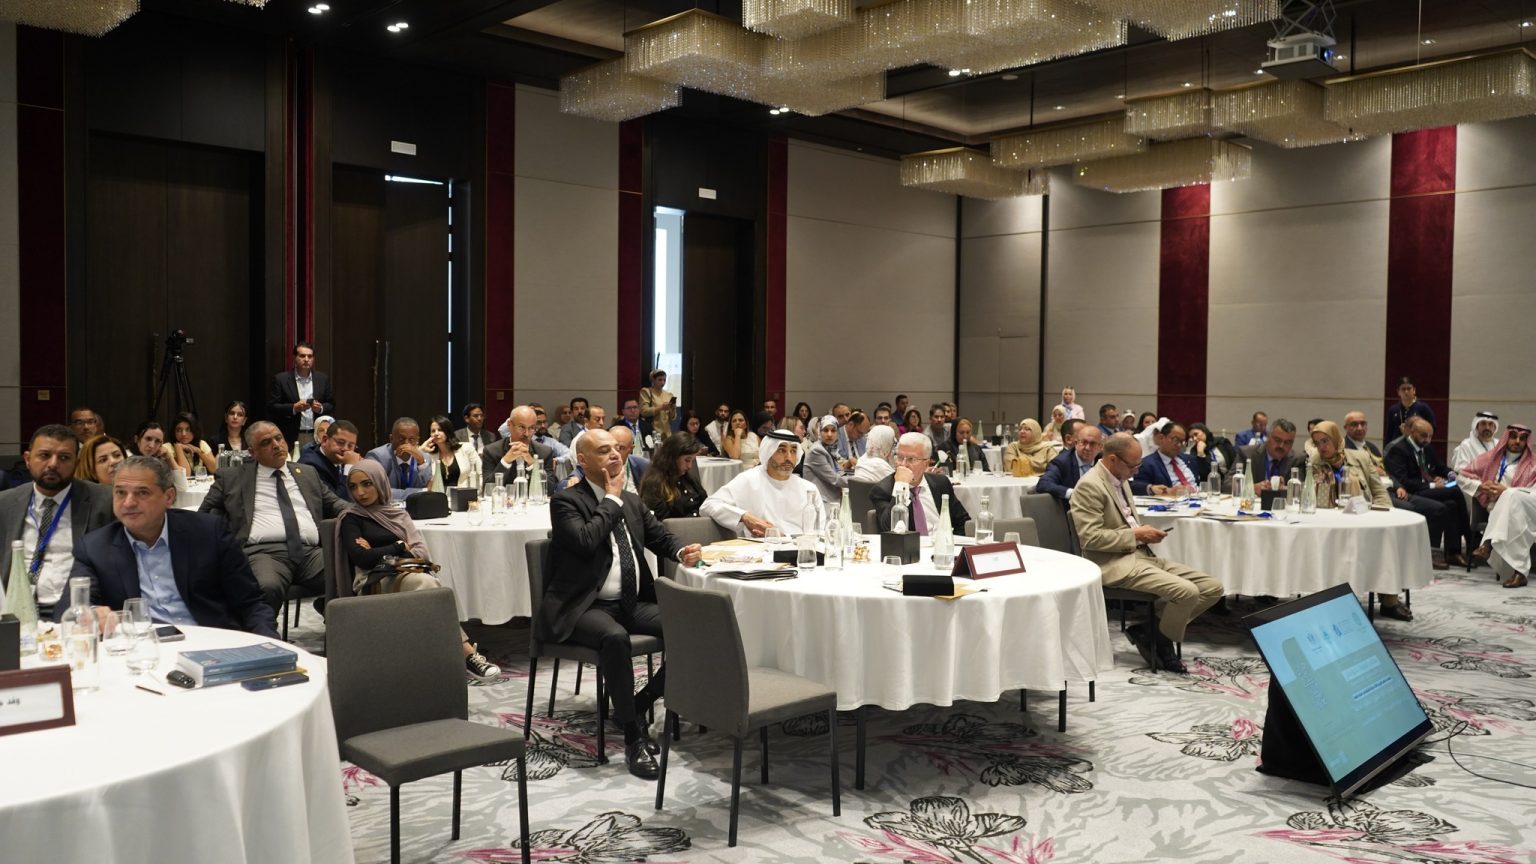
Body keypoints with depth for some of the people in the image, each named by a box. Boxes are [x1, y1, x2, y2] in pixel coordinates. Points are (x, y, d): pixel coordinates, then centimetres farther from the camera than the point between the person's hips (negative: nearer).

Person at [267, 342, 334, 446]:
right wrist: (293, 408, -16)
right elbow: (271, 407, -2)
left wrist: (321, 408, -9)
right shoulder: (280, 379, 2)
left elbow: (331, 405, 12)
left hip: (317, 437, 2)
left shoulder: (323, 379, 10)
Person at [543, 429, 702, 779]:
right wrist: (612, 498, -10)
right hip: (586, 607, -6)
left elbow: (661, 538, 22)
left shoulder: (632, 500, 16)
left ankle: (636, 707, 1)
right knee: (615, 637, -38)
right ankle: (633, 737, -23)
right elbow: (585, 541, -21)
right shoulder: (565, 501, -4)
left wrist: (682, 552, -2)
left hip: (633, 602, 6)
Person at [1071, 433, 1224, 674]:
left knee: (1213, 587, -2)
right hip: (1115, 564, -10)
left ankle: (1150, 628, 3)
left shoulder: (1121, 479, 16)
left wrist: (1144, 532, 7)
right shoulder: (1090, 486, -13)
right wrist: (1135, 534, -14)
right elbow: (1090, 537, -20)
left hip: (1142, 554, 10)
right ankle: (1162, 644, 0)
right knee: (1187, 591, -27)